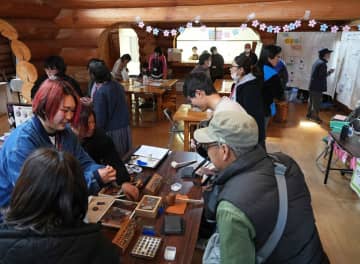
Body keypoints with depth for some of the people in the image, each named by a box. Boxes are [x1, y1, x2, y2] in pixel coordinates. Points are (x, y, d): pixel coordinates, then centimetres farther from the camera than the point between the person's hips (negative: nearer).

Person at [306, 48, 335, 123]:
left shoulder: (317, 62, 11)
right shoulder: (322, 63, -19)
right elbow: (322, 76, -20)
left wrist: (327, 71, 13)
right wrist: (329, 72, -6)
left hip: (312, 85, 9)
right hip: (317, 87, -9)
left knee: (311, 101, 18)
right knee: (316, 103, 2)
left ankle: (309, 114, 29)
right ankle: (316, 117, 12)